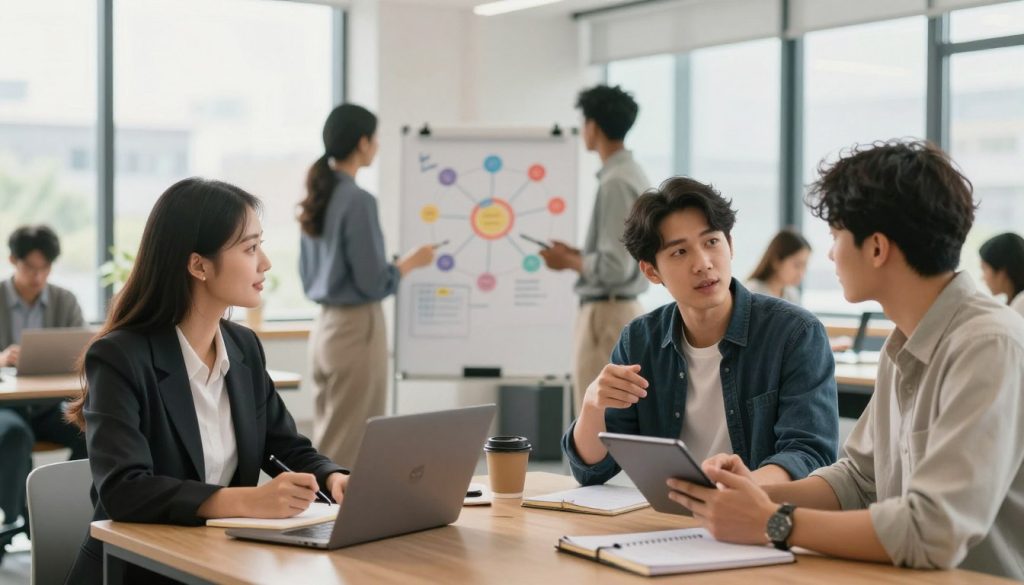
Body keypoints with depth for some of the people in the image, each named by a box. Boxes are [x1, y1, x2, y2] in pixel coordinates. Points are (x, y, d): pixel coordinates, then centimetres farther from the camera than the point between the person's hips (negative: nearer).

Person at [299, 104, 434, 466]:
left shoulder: (316, 198, 8)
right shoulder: (358, 200, -17)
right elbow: (374, 283, -16)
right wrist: (412, 261, -1)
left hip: (324, 327, 8)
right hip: (356, 330, -8)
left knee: (327, 443, 14)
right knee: (351, 450, -1)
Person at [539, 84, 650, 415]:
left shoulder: (615, 183, -17)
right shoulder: (635, 176, 13)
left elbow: (614, 267, -21)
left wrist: (568, 261, -7)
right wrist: (577, 254, 13)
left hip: (606, 314, -10)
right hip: (627, 310, 10)